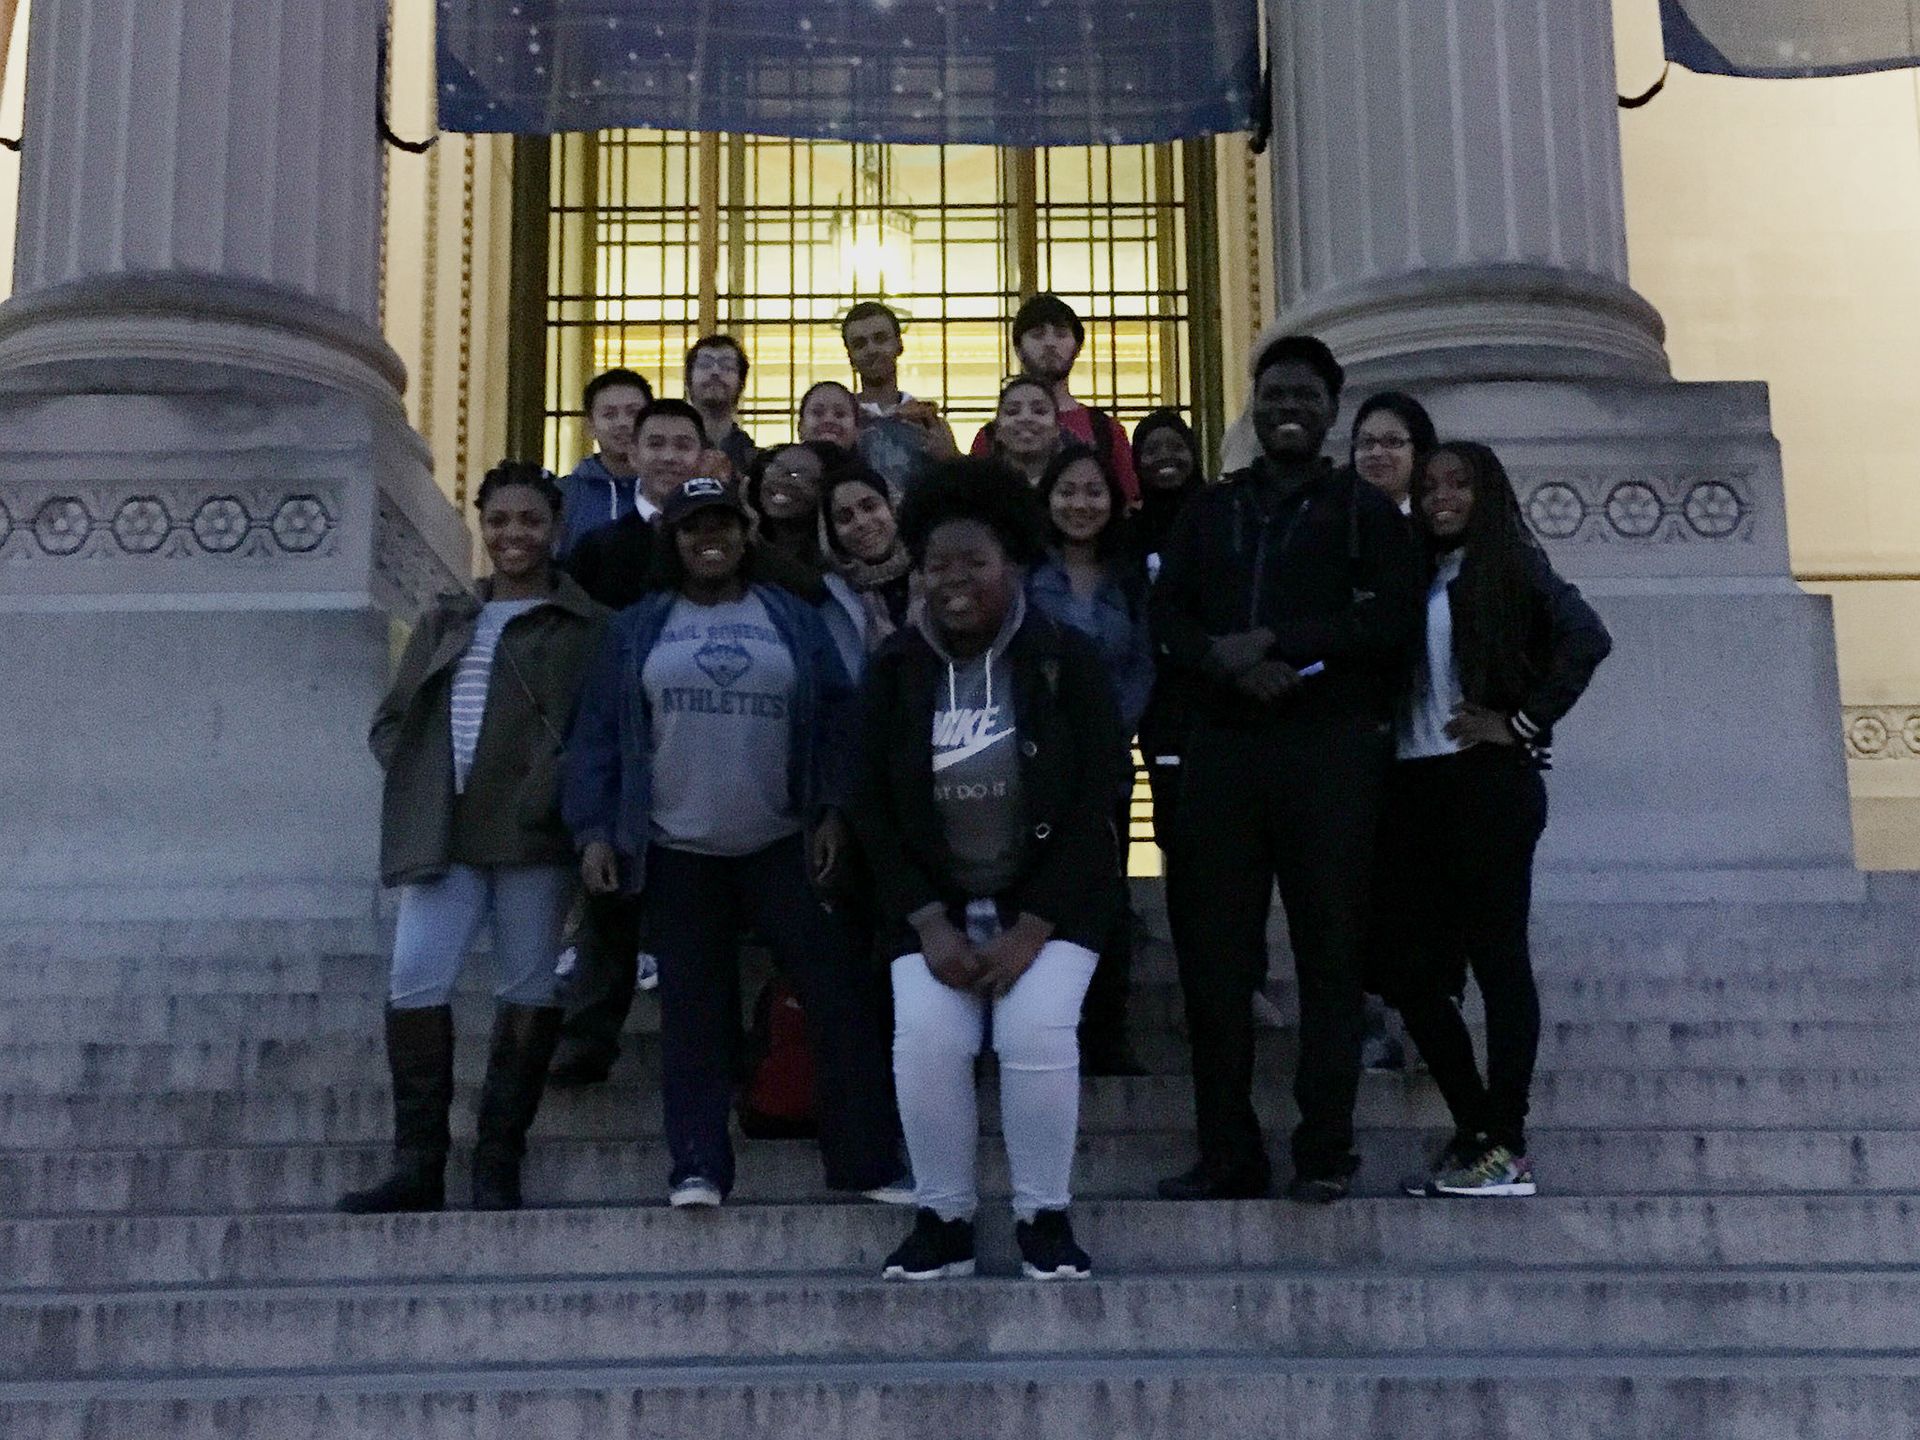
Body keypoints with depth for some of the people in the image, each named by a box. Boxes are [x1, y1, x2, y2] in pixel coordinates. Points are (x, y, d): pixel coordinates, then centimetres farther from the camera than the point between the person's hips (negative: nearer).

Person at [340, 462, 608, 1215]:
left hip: (532, 836, -4)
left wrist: (549, 799, -15)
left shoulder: (585, 626, 5)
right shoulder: (446, 620, 20)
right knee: (415, 983, -4)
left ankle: (498, 1167, 9)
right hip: (442, 834, 4)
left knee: (527, 991, 1)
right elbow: (390, 719, 21)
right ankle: (418, 1164, 4)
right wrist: (416, 781, 4)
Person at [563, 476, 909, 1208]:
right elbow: (598, 732, 4)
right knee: (693, 1010, 3)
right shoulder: (637, 629, 7)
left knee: (841, 994, -4)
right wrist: (594, 830, -4)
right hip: (678, 850, 0)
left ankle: (868, 1162, 3)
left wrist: (832, 810, -3)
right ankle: (697, 1168, 9)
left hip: (784, 844, 0)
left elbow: (836, 717, 6)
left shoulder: (794, 620, 8)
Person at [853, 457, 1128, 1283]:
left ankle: (1045, 1217, -4)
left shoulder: (1065, 661, -7)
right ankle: (943, 1219, 0)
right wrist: (931, 925, -10)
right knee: (925, 1042, -17)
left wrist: (1030, 930, -15)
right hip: (934, 904, 2)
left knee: (1037, 1034, -21)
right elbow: (874, 807, 0)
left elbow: (1097, 803, -9)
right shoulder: (896, 669, 0)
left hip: (1049, 897, -2)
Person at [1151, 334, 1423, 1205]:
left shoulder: (1364, 512, 10)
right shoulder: (1208, 512, 19)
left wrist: (1275, 640, -13)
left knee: (1329, 953, -1)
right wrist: (1232, 664, -11)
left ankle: (1325, 1154, 5)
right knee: (1213, 953, 1)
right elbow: (1166, 618, 8)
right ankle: (1227, 1154, 8)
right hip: (1222, 750, 3)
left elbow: (1394, 617, -6)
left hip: (1330, 751, -3)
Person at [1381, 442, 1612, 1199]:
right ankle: (1474, 1132, 18)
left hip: (1488, 786, -6)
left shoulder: (1512, 565, 0)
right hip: (1414, 788, 6)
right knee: (1412, 970, 6)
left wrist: (1523, 724, -12)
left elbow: (1587, 638, -14)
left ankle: (1506, 1148, 2)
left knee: (1498, 960, -3)